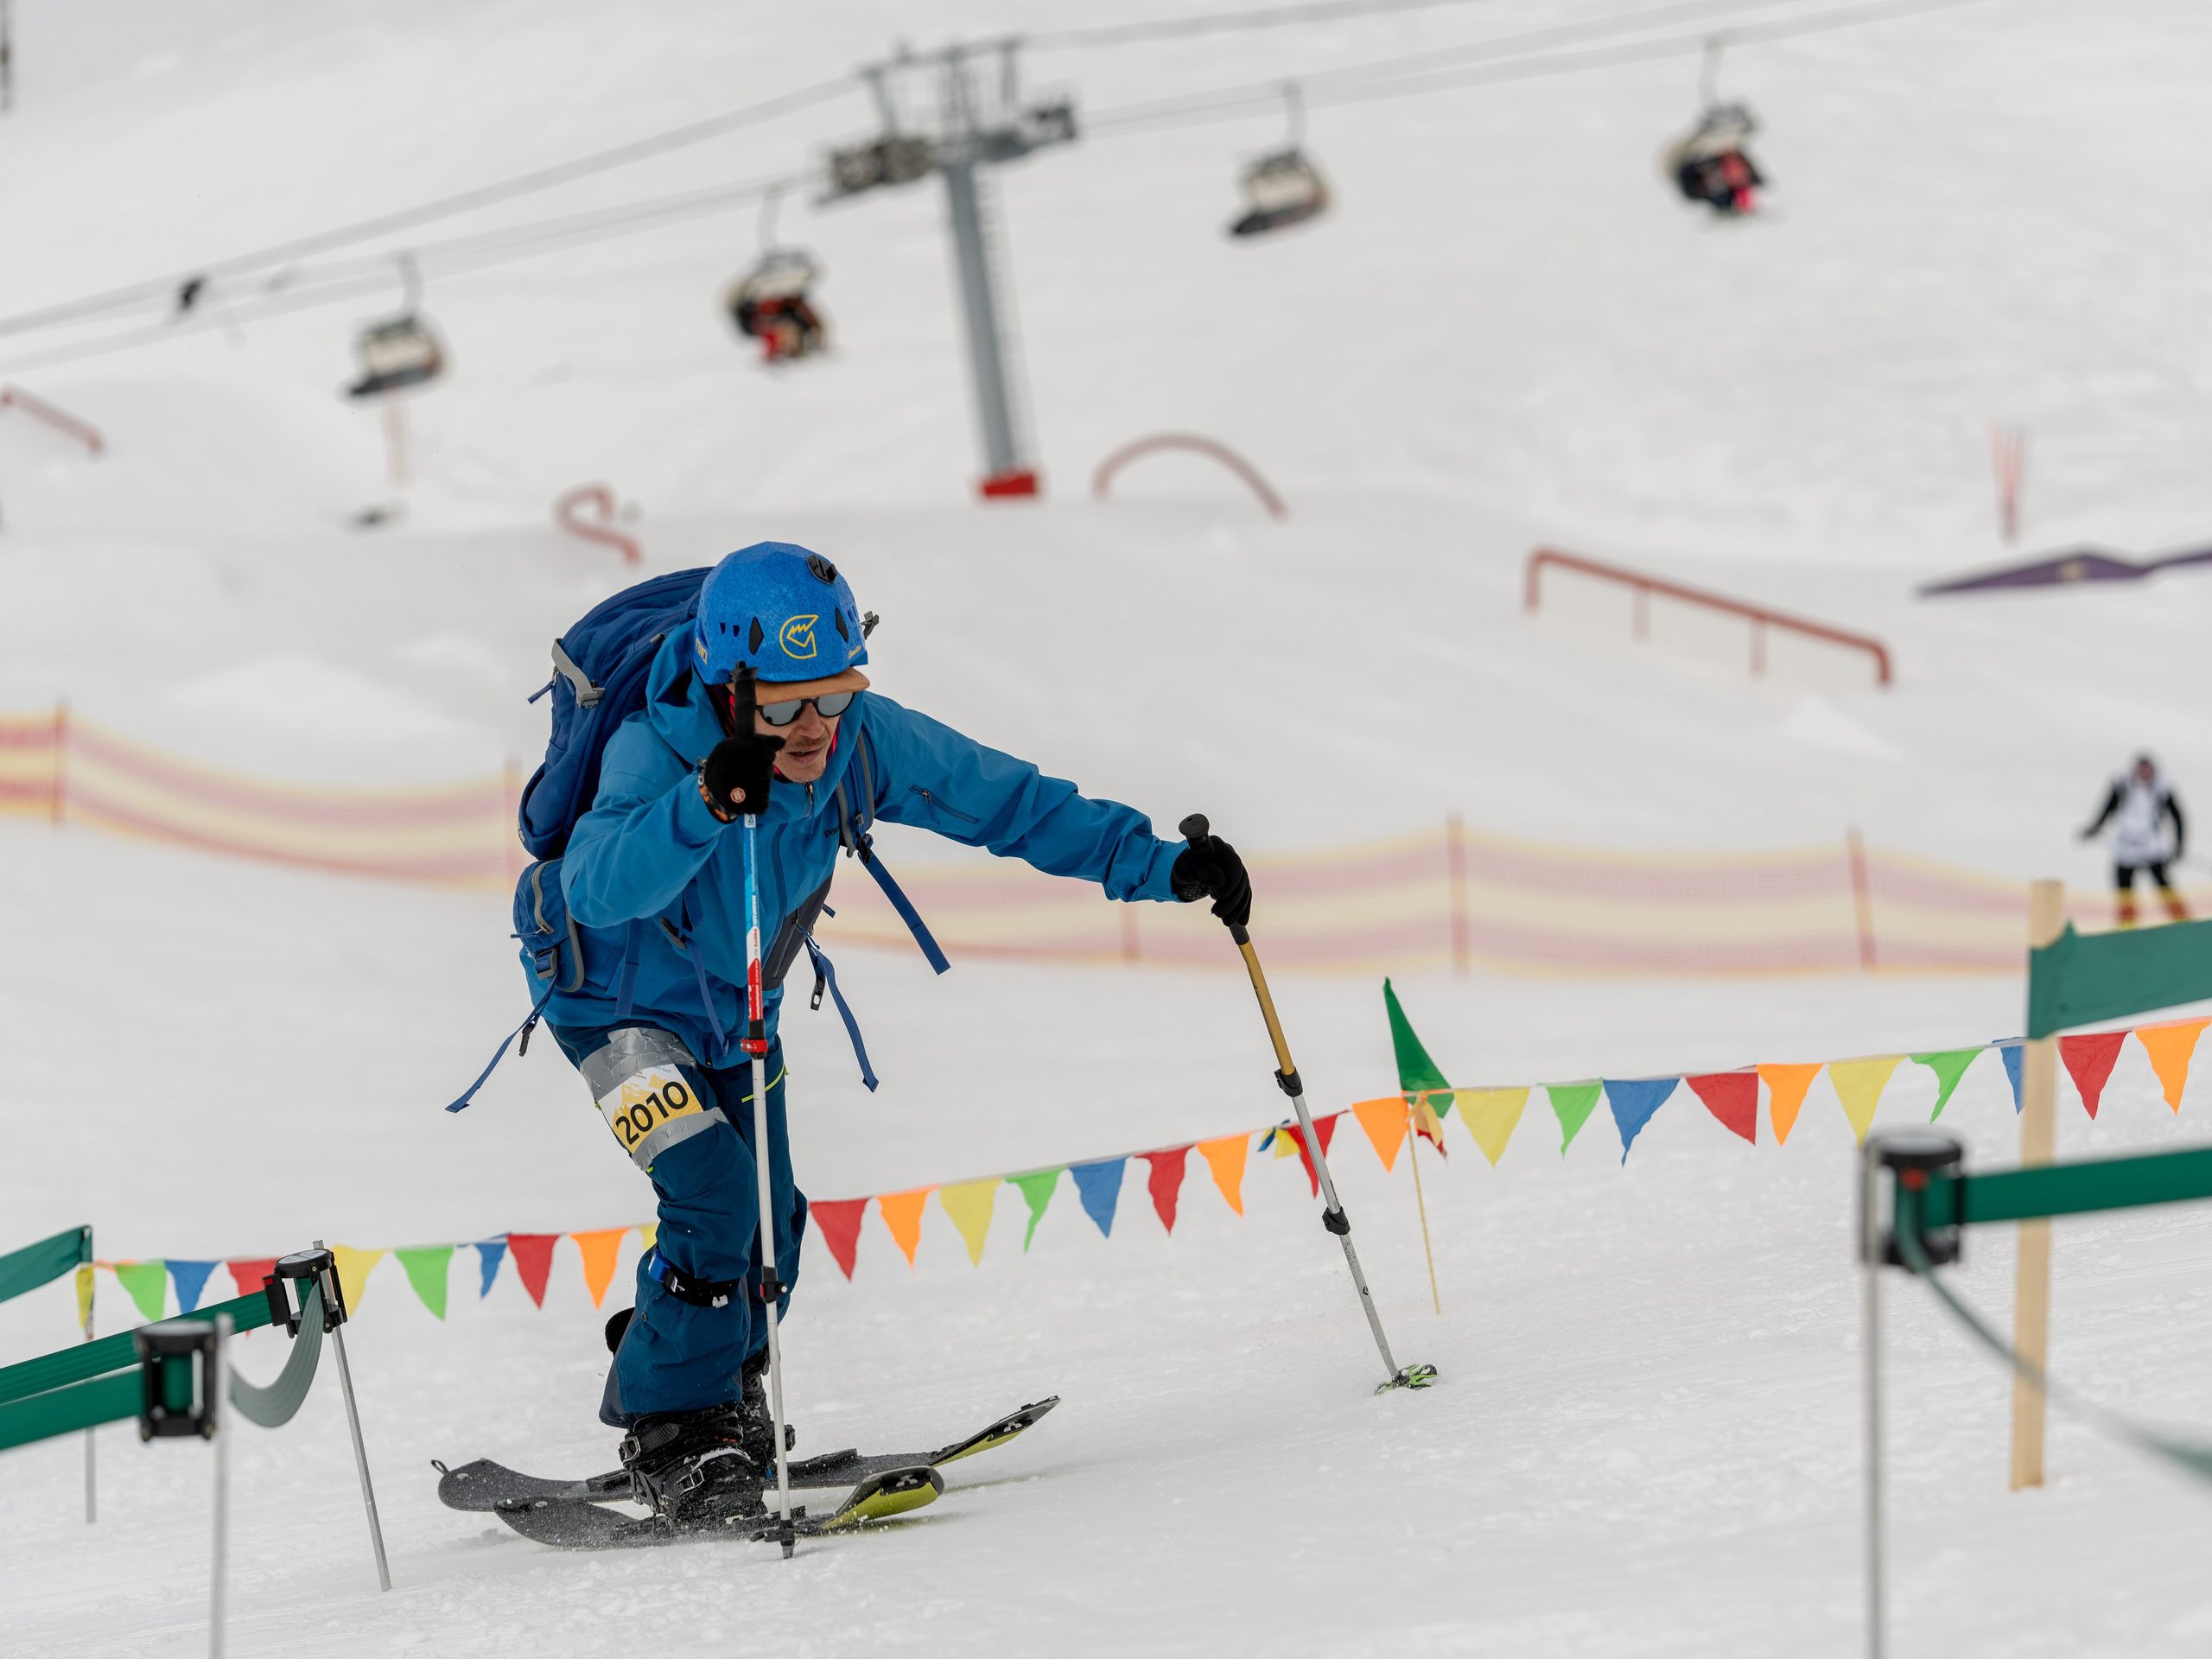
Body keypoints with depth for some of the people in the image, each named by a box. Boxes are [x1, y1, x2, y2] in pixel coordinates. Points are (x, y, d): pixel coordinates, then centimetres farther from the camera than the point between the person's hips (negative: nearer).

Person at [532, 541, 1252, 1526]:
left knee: (768, 1236, 10)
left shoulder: (863, 740, -23)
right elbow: (595, 888, -53)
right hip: (620, 1001, -6)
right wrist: (704, 805, -69)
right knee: (717, 1201, -23)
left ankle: (724, 1419, 34)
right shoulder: (656, 751, -36)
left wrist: (1155, 865, -18)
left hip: (738, 1006, 6)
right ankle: (674, 1436, -7)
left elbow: (1008, 803, -13)